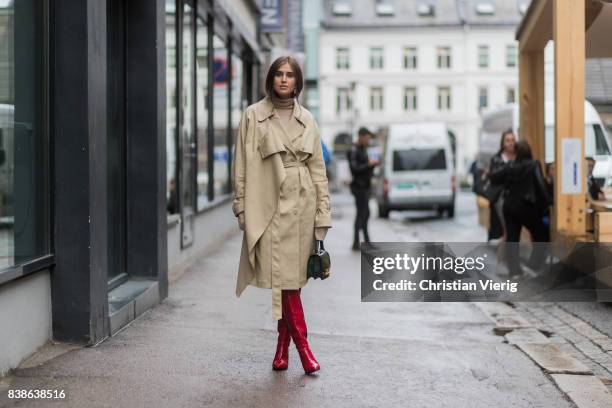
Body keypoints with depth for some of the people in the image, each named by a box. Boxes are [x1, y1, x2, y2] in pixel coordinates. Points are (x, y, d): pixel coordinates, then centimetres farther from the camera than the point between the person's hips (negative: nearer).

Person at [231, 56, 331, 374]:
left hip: (302, 204, 3)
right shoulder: (253, 115, 2)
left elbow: (318, 168, 11)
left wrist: (322, 212, 6)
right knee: (284, 275, -7)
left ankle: (283, 345, 16)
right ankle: (302, 344, 0)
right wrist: (242, 206, -4)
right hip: (271, 203, -3)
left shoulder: (307, 119, 10)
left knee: (292, 276, 5)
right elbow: (242, 166, 1)